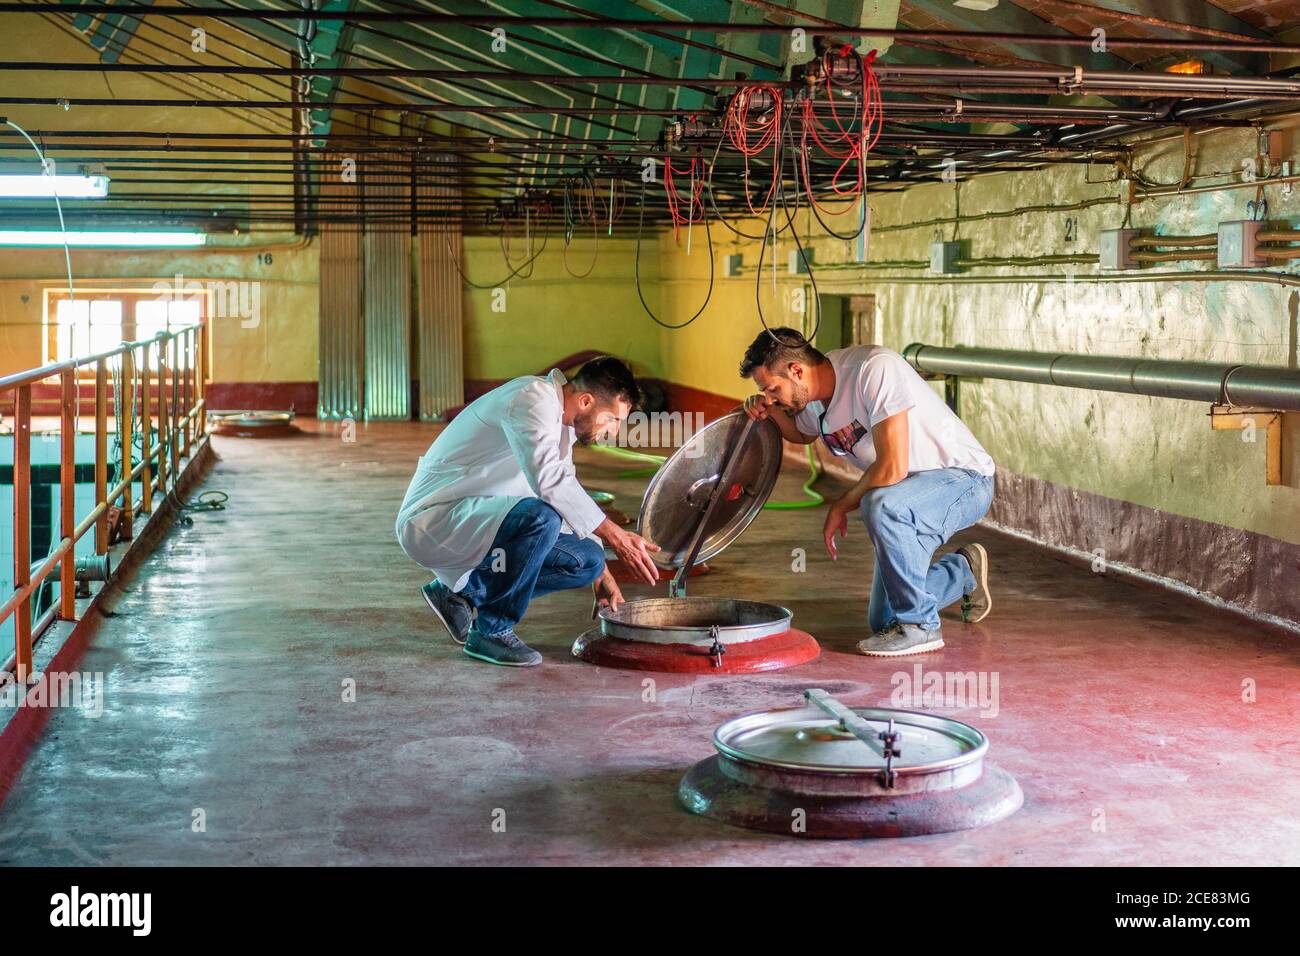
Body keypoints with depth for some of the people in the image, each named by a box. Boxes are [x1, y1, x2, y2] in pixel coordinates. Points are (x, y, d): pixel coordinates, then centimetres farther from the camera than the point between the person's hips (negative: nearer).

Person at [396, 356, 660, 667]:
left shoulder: (560, 420, 11)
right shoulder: (532, 399, -19)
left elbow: (566, 497, 23)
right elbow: (551, 481, -34)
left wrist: (602, 574, 23)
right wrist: (615, 536, -32)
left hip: (473, 523, 10)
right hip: (432, 519, -10)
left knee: (587, 560, 0)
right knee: (540, 518, -34)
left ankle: (463, 591, 11)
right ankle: (493, 631, -15)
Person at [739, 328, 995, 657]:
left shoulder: (875, 368, -28)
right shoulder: (811, 396, -1)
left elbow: (892, 468, -32)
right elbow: (803, 434, 24)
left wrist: (841, 506, -16)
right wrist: (771, 413, 1)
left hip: (964, 477, -8)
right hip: (909, 494, 9)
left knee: (881, 504, -39)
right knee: (883, 621, 7)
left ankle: (919, 626, -20)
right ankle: (964, 572, 33)